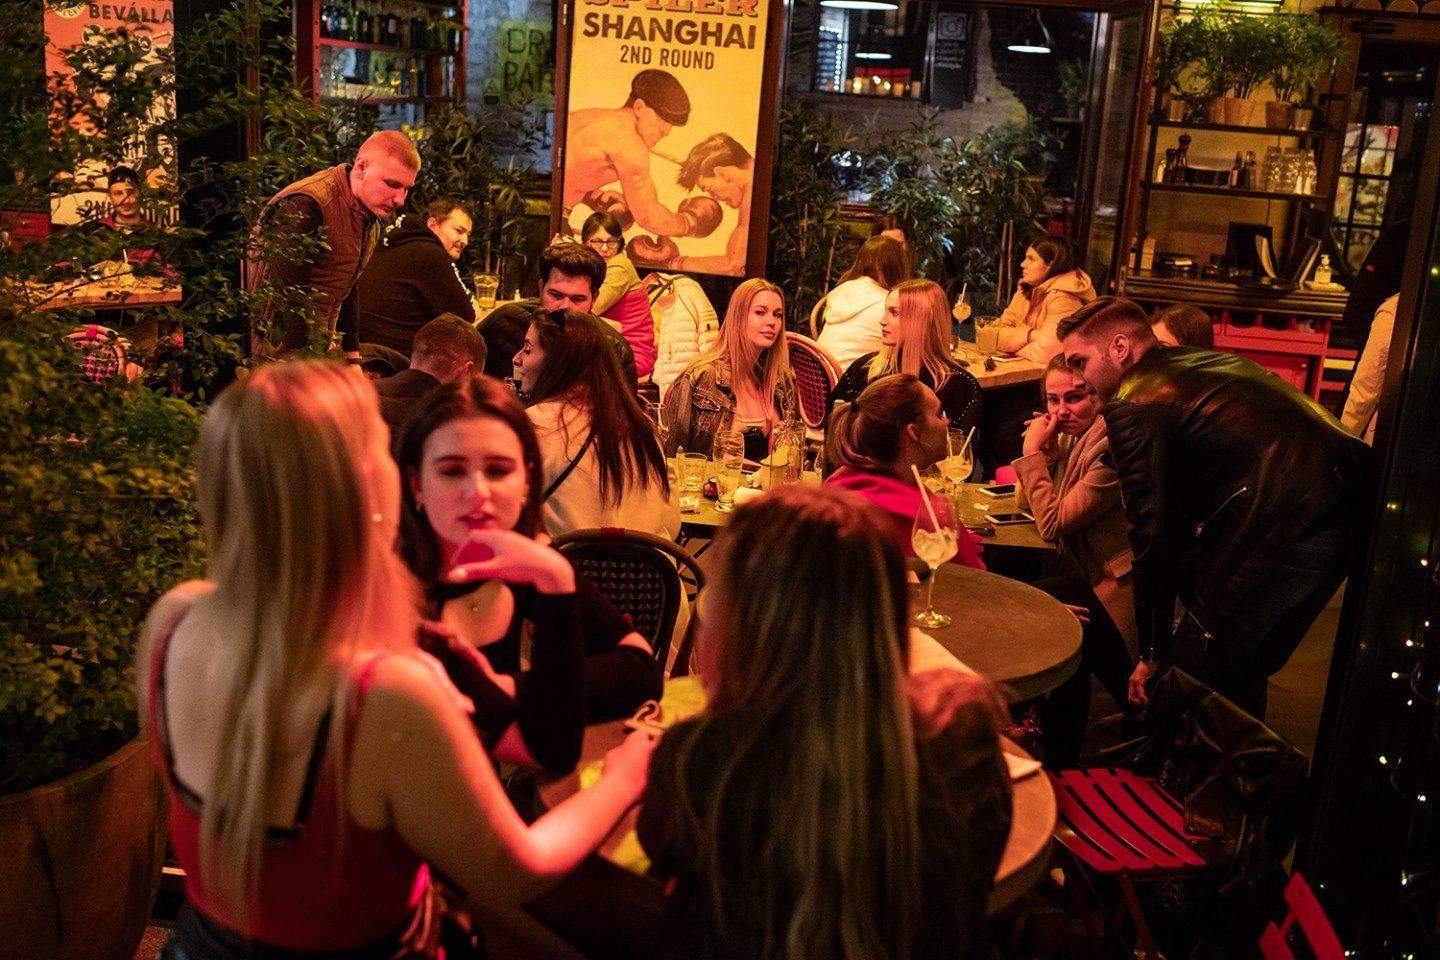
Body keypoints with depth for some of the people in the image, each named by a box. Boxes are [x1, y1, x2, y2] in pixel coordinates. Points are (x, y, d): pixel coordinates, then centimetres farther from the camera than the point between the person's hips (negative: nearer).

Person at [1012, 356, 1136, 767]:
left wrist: (1033, 452, -14)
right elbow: (1028, 503, 11)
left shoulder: (1113, 446, -22)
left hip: (1118, 583, -9)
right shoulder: (1072, 436, 6)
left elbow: (1053, 522, -21)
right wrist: (1042, 448, -3)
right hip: (1084, 569, 9)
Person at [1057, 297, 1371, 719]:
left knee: (1188, 676, 2)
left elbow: (1154, 533, -3)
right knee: (1242, 670, 23)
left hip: (1288, 520, -10)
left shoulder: (1130, 404, -2)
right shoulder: (1209, 362, 26)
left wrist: (1154, 652, 5)